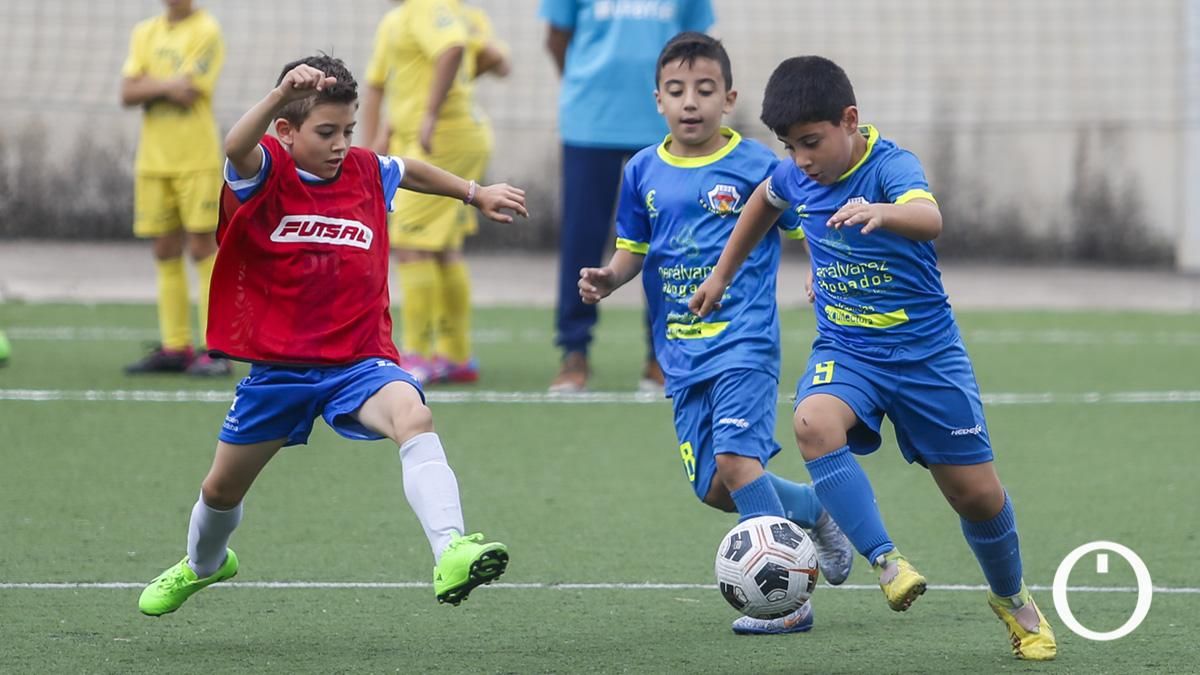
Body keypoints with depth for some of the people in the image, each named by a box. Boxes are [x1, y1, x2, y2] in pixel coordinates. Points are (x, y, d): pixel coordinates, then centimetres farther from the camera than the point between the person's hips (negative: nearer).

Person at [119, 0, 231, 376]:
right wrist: (167, 84, -11)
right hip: (153, 159, 6)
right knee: (165, 253, 6)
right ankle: (174, 348, 11)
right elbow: (127, 94, 3)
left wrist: (147, 85, -3)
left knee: (202, 247, -7)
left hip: (197, 159, -6)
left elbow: (187, 92, -14)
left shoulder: (205, 31, -5)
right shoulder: (145, 34, 13)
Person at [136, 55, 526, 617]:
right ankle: (202, 565, 53)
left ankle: (451, 554, -49)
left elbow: (411, 171, 25)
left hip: (358, 360, 1)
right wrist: (281, 94, -54)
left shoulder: (365, 172, 1)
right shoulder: (266, 173, -12)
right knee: (222, 490, 18)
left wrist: (475, 194, 35)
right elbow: (236, 148, -37)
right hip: (277, 366, 0)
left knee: (414, 418, -33)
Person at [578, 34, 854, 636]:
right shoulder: (644, 172, 8)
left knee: (735, 459, -22)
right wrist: (607, 280, -3)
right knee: (713, 488, 4)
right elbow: (633, 250, 17)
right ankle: (815, 509, 30)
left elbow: (811, 232, -1)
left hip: (743, 341, -6)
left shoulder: (756, 166, -5)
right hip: (683, 354, 6)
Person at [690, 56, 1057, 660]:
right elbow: (764, 202, 23)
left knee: (979, 496, 4)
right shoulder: (795, 177, -3)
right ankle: (885, 560, -32)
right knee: (813, 423, -33)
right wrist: (722, 274, 29)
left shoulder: (892, 167, -21)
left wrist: (882, 212, -66)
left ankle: (1012, 599, 34)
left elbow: (929, 218, -45)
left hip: (927, 353, -3)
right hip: (845, 350, 3)